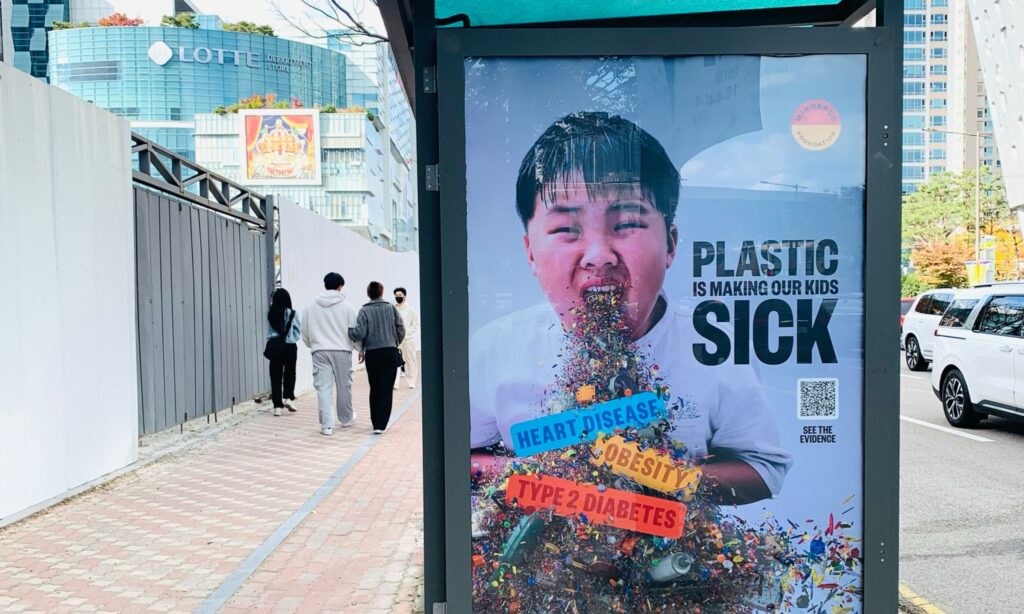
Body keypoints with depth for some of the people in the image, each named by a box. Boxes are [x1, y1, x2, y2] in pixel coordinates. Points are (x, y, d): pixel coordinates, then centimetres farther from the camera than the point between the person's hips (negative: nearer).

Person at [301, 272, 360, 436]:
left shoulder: (311, 306, 5)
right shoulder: (346, 306, -3)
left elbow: (305, 332, 11)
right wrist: (360, 349, 14)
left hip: (319, 352, 1)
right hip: (342, 351, -1)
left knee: (323, 387, 1)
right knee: (344, 386, 13)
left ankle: (327, 424, -4)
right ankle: (346, 419, 29)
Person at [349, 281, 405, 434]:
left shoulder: (364, 311, -4)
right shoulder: (391, 308, 2)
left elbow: (360, 333, -13)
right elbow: (401, 330, 2)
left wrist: (347, 331, 4)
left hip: (372, 354, 0)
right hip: (390, 352, 0)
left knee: (374, 388, 14)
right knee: (386, 389, -1)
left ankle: (376, 422, 21)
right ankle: (380, 424, -9)